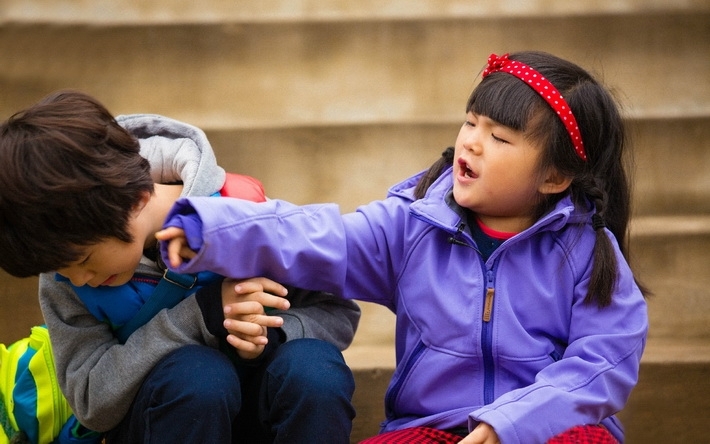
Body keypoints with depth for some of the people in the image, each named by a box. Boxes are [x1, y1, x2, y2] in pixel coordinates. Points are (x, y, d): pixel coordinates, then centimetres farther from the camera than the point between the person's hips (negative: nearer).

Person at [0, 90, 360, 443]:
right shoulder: (64, 272, -13)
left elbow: (337, 312, -7)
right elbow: (88, 398, -19)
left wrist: (266, 337, -29)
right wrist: (199, 316, -30)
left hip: (259, 405, 1)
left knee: (312, 368, -32)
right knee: (193, 375, -34)